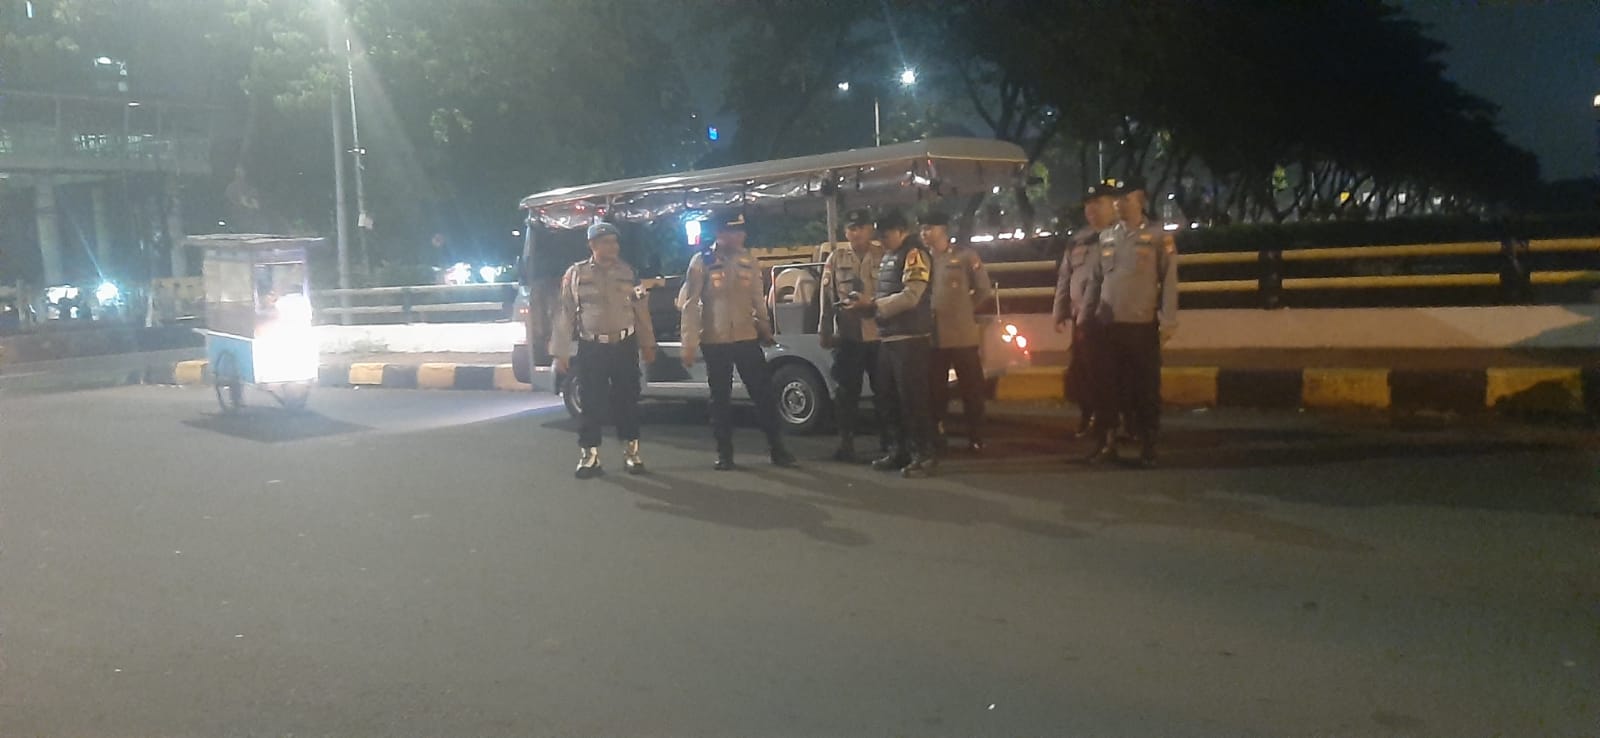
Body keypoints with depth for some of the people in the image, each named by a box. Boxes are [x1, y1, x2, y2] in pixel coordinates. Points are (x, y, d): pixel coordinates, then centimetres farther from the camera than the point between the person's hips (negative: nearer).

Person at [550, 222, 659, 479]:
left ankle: (631, 452, 19)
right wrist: (561, 353, -3)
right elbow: (565, 314, -1)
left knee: (627, 399, 7)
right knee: (591, 402, 2)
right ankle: (590, 456, 12)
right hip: (591, 348, -1)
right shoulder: (575, 274, -2)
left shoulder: (627, 272, 4)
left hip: (625, 346, 2)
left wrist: (647, 344, 8)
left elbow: (640, 310, 8)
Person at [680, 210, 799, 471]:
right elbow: (690, 305, -7)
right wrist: (689, 343, -10)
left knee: (763, 393, 3)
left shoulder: (749, 262, 5)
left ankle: (776, 449, 13)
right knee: (720, 399, 7)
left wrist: (765, 326, 13)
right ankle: (724, 454, 17)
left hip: (748, 339, 3)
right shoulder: (701, 263, -7)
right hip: (715, 342, -3)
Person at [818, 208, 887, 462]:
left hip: (878, 335, -1)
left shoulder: (884, 256, 0)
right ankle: (846, 442, 15)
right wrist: (825, 331, 2)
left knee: (883, 390, 6)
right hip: (847, 337, 2)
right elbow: (827, 298, 5)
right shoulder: (836, 259, 7)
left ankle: (886, 441, 19)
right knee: (847, 391, 6)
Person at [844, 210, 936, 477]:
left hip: (910, 338, -9)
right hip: (888, 338, 9)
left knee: (913, 398, -8)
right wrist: (865, 303, 4)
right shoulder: (888, 258, 19)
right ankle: (899, 450, 21)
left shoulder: (914, 255, -9)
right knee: (890, 398, 12)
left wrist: (872, 304, -17)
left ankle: (924, 455, -3)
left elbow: (910, 297, -19)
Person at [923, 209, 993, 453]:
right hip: (932, 337, 4)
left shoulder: (964, 255, -2)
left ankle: (975, 438, 11)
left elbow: (985, 290, 1)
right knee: (935, 390, 9)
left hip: (962, 335, -3)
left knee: (971, 389, 3)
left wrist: (966, 310, 5)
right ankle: (936, 436, 19)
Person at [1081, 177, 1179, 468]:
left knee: (1146, 387, 3)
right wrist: (1085, 315, 8)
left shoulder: (1158, 236, -1)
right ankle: (1107, 443, 16)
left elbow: (1169, 279, -5)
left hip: (1143, 324, -4)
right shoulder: (1107, 238, 11)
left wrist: (1168, 320, -10)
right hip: (1109, 325, 4)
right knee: (1110, 386, 8)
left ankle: (1148, 446, 12)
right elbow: (1095, 279, 13)